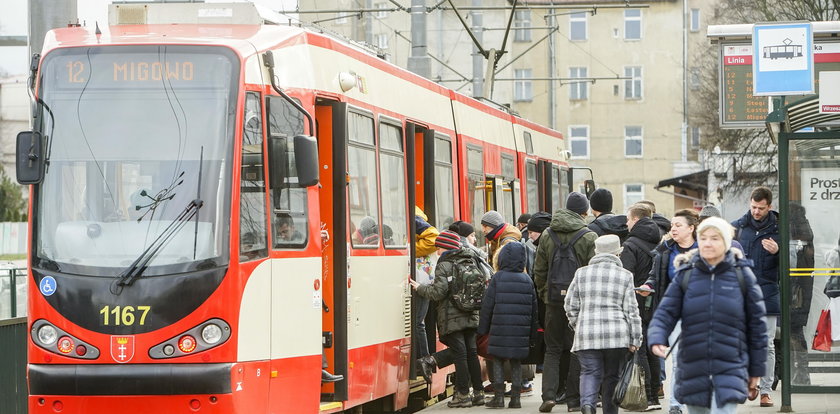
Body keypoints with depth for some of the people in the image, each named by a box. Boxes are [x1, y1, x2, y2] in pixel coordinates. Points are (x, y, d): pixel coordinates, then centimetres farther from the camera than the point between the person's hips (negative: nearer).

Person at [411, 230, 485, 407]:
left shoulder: (444, 265, -10)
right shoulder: (470, 262, 12)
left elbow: (438, 292, -14)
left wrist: (420, 288, 0)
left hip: (452, 318, -6)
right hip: (471, 316, 6)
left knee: (459, 354, -4)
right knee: (471, 352, 10)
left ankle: (463, 394, -2)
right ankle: (478, 392, 11)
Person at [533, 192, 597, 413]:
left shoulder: (547, 235, 4)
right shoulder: (588, 237, -7)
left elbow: (539, 270, 8)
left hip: (554, 300, 3)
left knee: (552, 349, 10)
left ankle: (549, 393, -6)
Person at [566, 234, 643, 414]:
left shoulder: (581, 273, 7)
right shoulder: (625, 276, 2)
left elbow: (571, 305, 10)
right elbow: (631, 310, 0)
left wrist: (577, 325, 25)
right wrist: (635, 339, 3)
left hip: (587, 332, 1)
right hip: (617, 335, -1)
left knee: (590, 371, 2)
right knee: (612, 375, 10)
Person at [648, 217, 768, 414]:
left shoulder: (741, 275, 1)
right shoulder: (686, 275, 4)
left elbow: (756, 324, 6)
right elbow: (665, 313, -1)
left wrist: (756, 370, 7)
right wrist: (657, 339, -23)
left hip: (730, 369, -3)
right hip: (693, 367, 3)